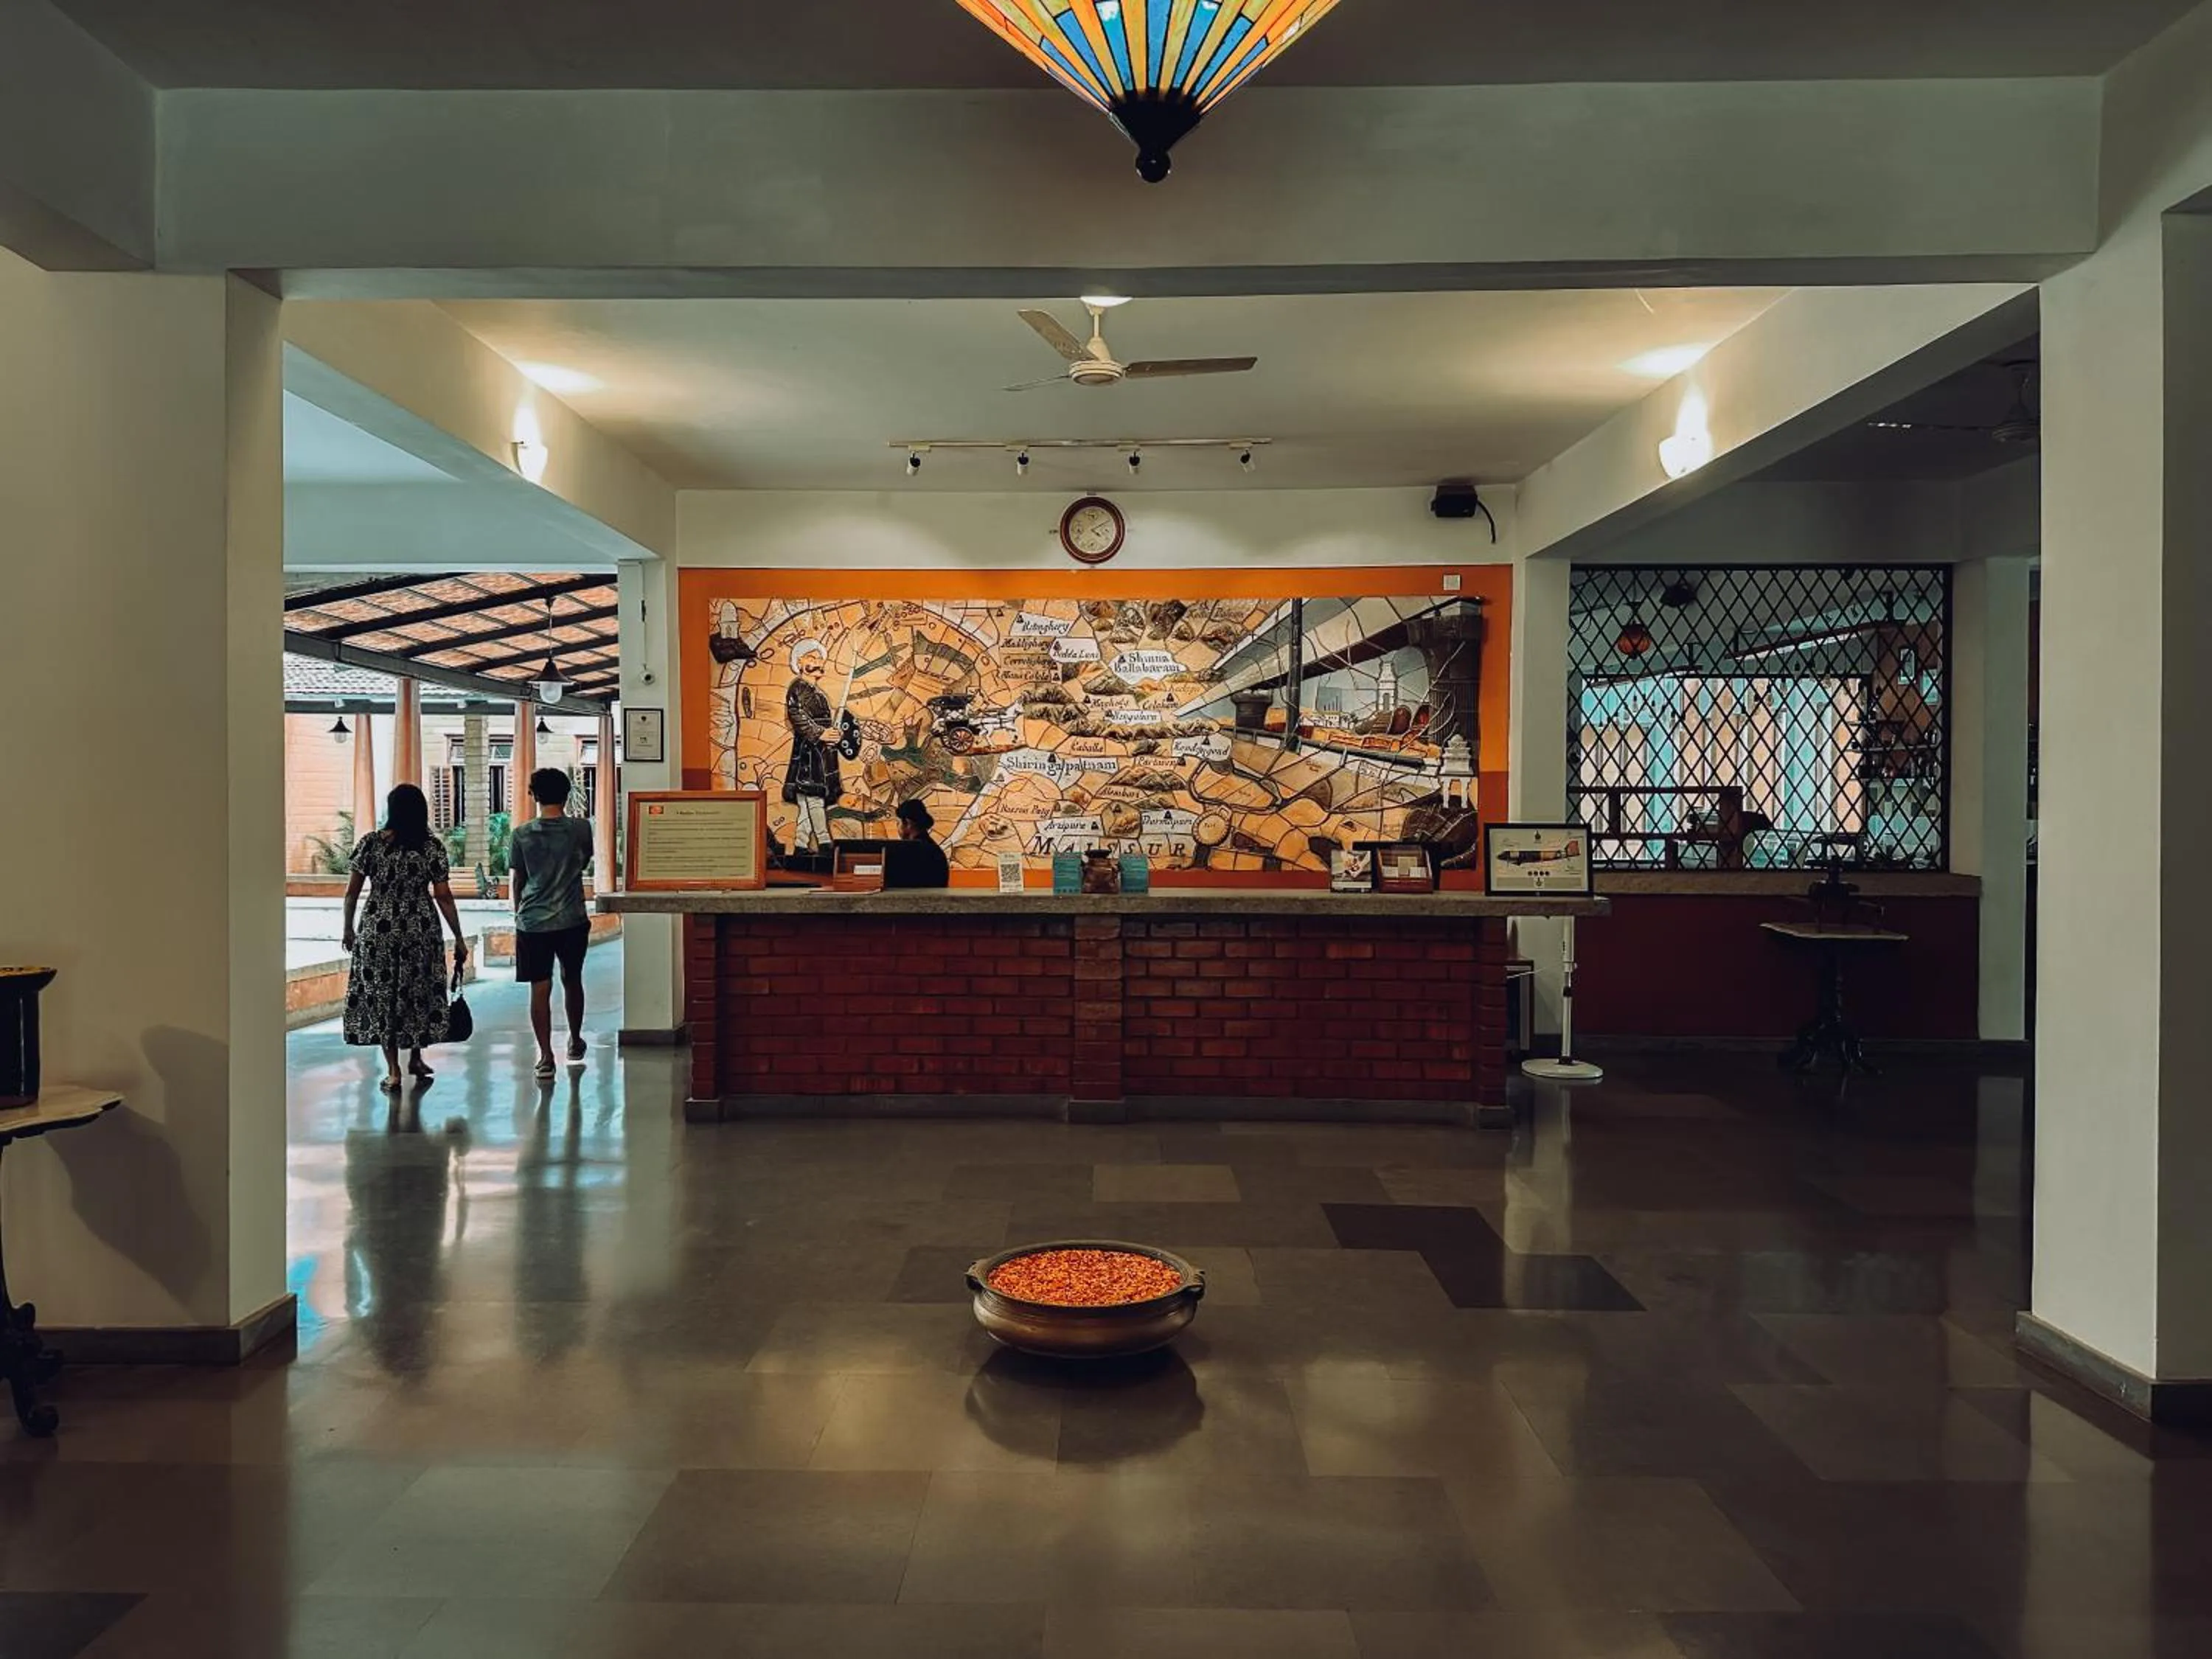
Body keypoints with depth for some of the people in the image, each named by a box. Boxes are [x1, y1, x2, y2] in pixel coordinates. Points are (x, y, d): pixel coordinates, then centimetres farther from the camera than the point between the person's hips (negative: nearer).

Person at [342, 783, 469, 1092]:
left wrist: (348, 929, 13)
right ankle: (415, 1059, 31)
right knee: (419, 992, 17)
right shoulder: (432, 847, -5)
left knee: (381, 995, 8)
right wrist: (459, 939, -1)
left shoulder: (370, 843, -4)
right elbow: (443, 897, -6)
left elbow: (352, 892, -1)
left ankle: (393, 1072, 7)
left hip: (377, 930, -1)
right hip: (421, 929, 1)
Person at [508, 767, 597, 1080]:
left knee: (540, 989, 1)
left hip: (533, 922, -1)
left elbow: (518, 881, 4)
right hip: (573, 921, 1)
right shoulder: (580, 829, -5)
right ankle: (575, 1042, 34)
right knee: (572, 981, 19)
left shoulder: (521, 835, -5)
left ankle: (546, 1057, -1)